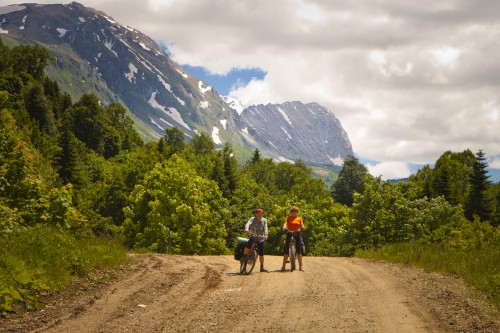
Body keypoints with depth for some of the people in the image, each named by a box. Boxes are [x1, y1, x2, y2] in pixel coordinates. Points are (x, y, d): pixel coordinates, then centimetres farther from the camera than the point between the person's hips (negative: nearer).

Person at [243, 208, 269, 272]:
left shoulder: (264, 220, 4)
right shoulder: (252, 219, -4)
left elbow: (265, 228, -9)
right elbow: (248, 224, -23)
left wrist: (266, 235, -29)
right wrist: (246, 229, -45)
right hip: (252, 236, -2)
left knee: (261, 253, 2)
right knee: (248, 245, -32)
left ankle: (262, 267, 12)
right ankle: (244, 257, -12)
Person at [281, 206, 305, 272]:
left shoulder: (299, 218, 11)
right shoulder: (288, 218, 7)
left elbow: (302, 225, 2)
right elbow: (285, 223, -7)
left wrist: (303, 227, -22)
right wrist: (284, 227, -29)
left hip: (297, 235, 1)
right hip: (289, 234, -1)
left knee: (299, 251, 0)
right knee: (286, 251, -5)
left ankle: (300, 266, 7)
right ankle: (283, 266, 0)